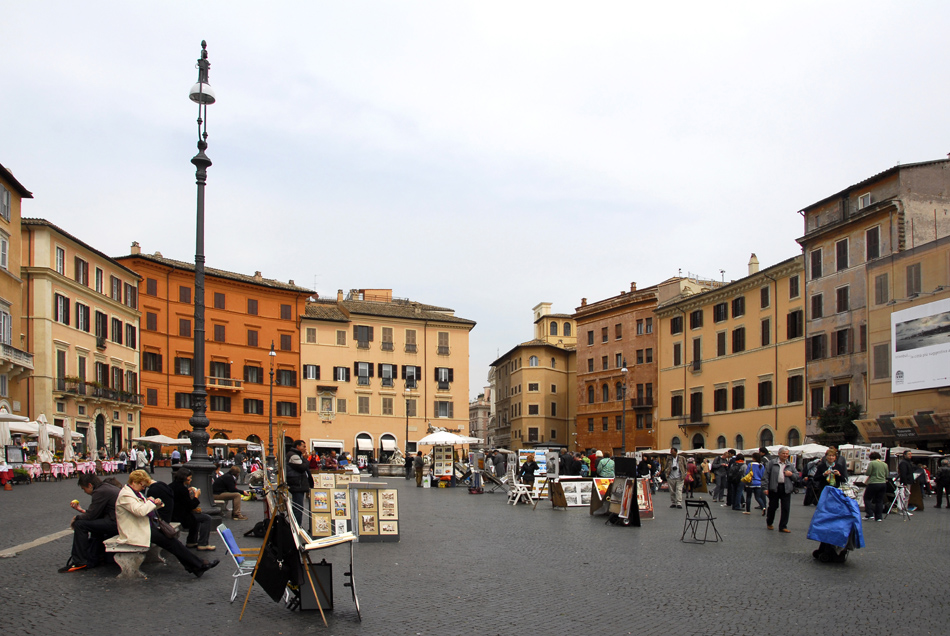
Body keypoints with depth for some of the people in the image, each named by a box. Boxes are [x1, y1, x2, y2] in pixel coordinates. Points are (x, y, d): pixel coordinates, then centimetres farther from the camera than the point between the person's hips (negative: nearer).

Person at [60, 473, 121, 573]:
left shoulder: (99, 492, -11)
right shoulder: (106, 487, 20)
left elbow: (91, 515, -11)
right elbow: (96, 514, 24)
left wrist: (76, 518, 7)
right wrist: (81, 510, 27)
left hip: (115, 523, -11)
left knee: (80, 524, -6)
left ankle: (79, 562, 1)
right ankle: (91, 560, 30)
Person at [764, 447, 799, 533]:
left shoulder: (790, 464, 11)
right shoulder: (772, 462, 1)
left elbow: (797, 476, 16)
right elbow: (766, 475, -2)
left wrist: (791, 474, -6)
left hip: (786, 489, 2)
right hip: (774, 488, -2)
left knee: (786, 508, 0)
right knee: (773, 506, 8)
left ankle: (783, 526, 8)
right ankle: (769, 523, 29)